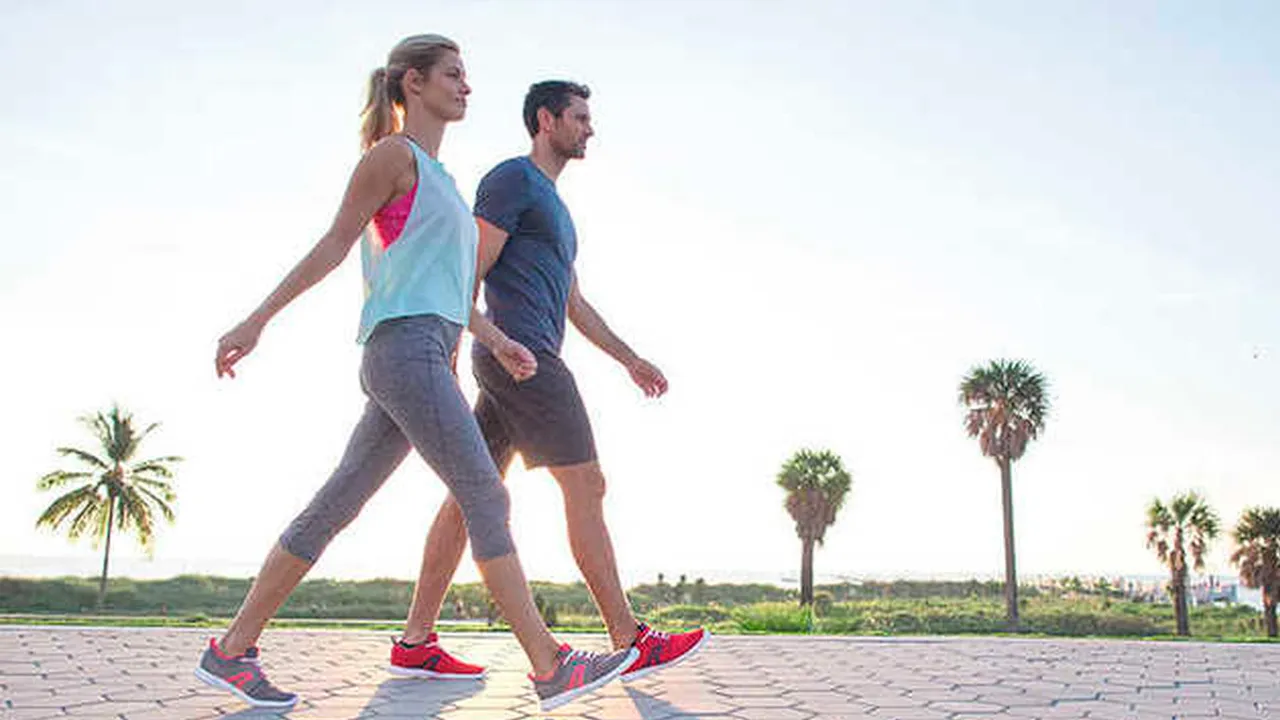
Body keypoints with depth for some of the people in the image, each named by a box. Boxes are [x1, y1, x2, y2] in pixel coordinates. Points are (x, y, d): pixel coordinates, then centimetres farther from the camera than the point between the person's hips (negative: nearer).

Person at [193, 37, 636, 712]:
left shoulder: (436, 176, 27)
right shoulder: (394, 154, 1)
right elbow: (334, 243, -1)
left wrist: (494, 339, 22)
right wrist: (258, 319, -3)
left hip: (426, 357, 9)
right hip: (404, 345, -9)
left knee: (335, 507, 7)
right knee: (485, 497, -12)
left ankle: (231, 650, 13)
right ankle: (550, 667, -10)